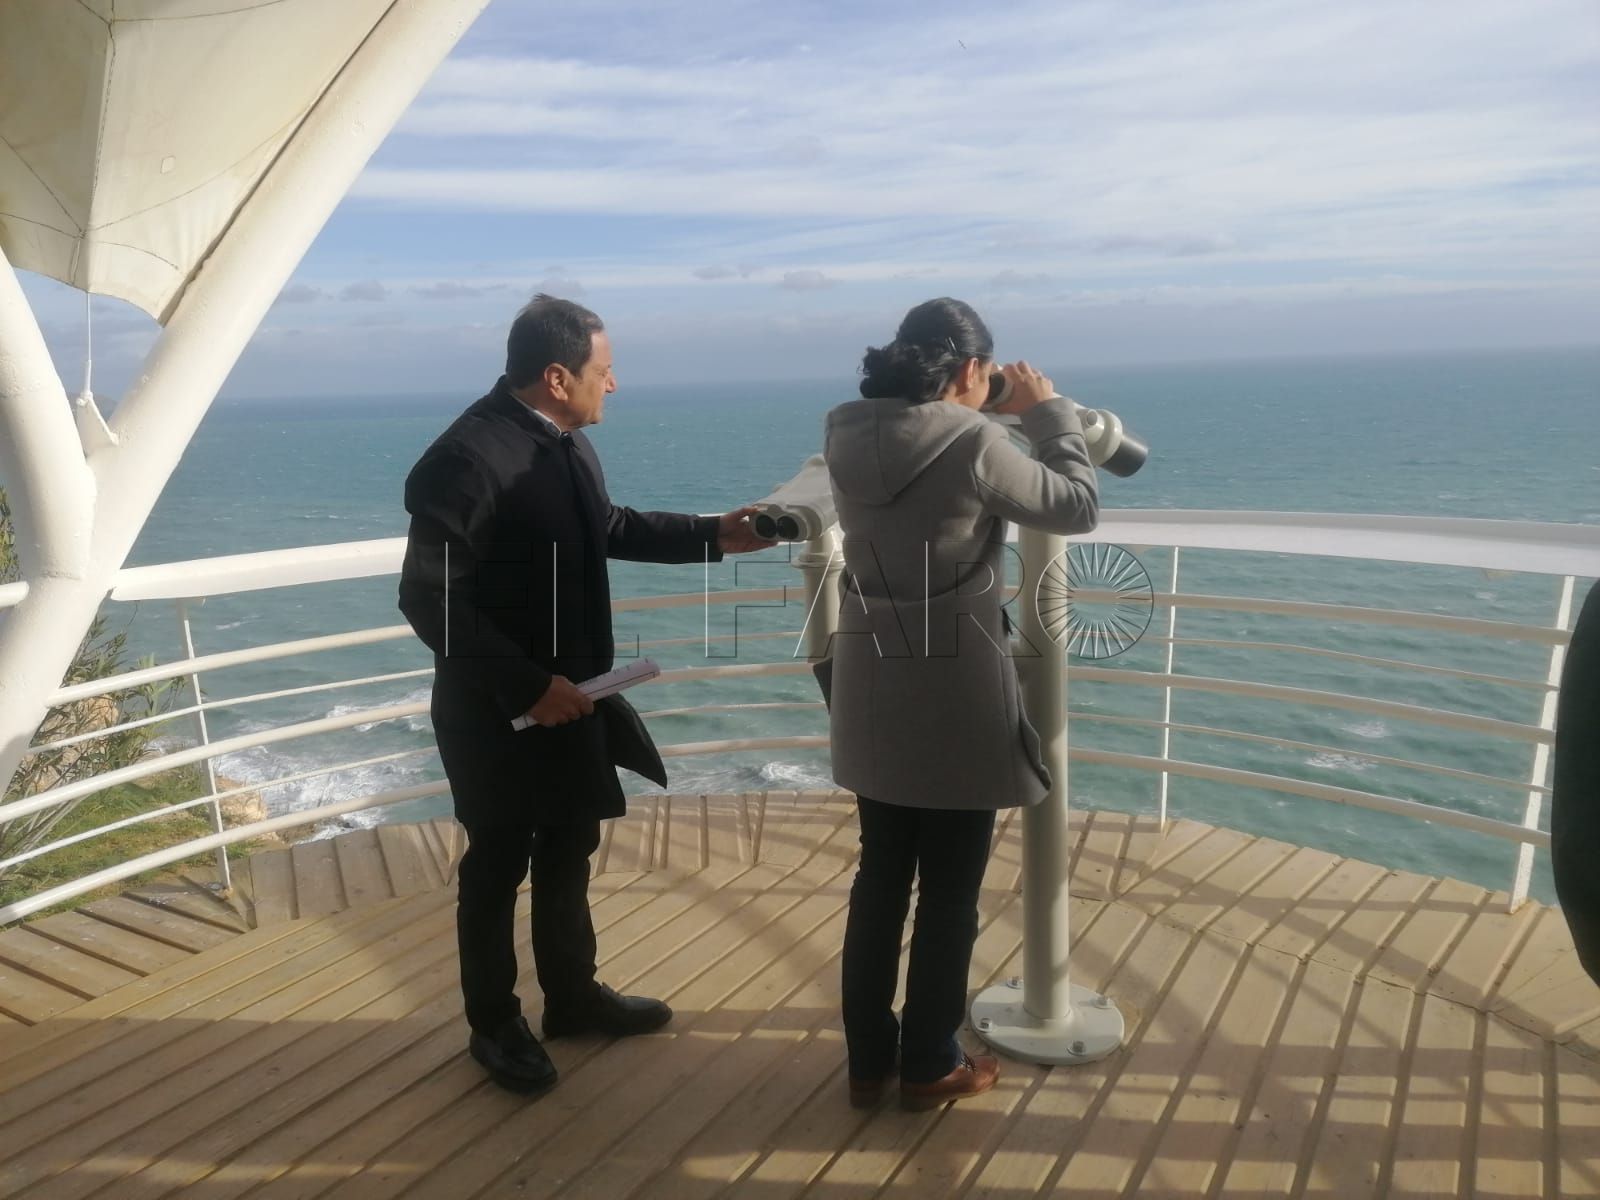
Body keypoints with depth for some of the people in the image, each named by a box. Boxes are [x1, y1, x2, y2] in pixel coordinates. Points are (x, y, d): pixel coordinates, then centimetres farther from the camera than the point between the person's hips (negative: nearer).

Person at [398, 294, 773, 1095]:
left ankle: (572, 995, 40)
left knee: (568, 852, 20)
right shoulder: (466, 457, -24)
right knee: (497, 866, 10)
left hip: (568, 692, 8)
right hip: (497, 710, -8)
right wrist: (528, 686, -25)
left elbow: (608, 529, 18)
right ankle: (494, 1025, 31)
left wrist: (714, 534, 11)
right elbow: (428, 599, -24)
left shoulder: (565, 439, 2)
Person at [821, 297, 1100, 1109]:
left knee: (880, 877, 18)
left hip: (872, 696, 6)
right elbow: (1077, 506, -5)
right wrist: (1047, 412, 5)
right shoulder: (971, 442, -18)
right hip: (955, 701, -6)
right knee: (950, 891, 11)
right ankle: (929, 1065, 27)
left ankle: (867, 1059, 31)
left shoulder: (847, 438, -1)